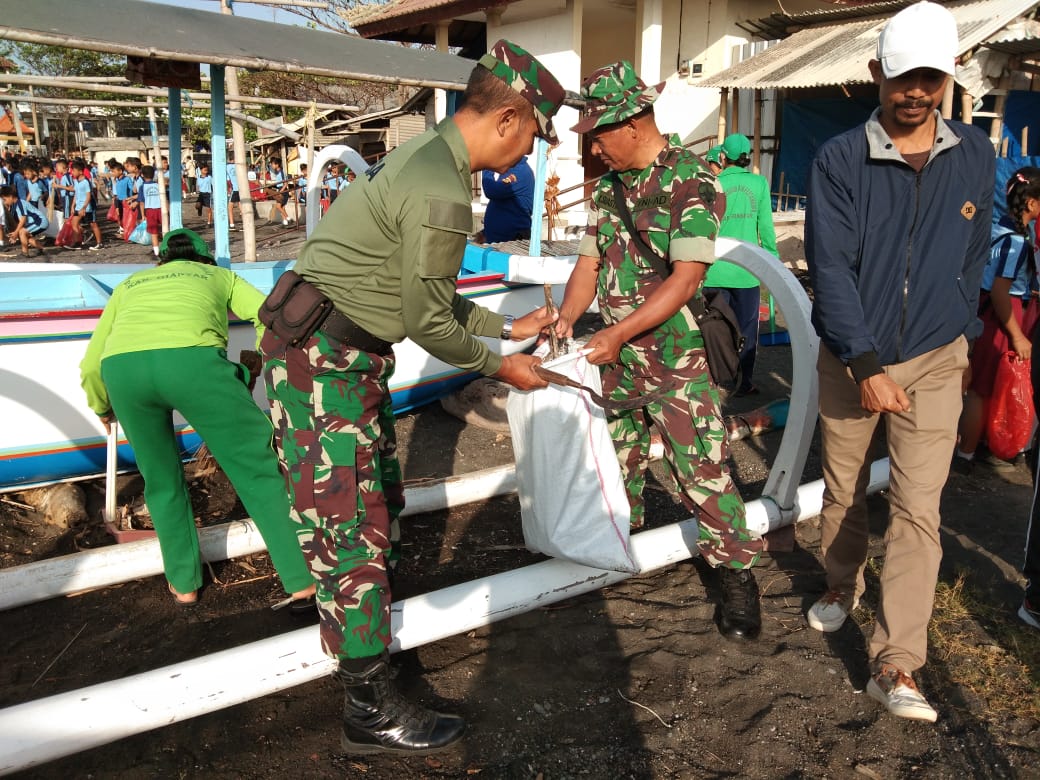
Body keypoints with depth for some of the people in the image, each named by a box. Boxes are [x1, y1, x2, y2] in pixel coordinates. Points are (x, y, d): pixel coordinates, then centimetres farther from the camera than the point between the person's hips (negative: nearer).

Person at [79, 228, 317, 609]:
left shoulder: (131, 284, 40)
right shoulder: (220, 275, 34)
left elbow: (92, 365, 36)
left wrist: (102, 407, 55)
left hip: (122, 366, 3)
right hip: (193, 360, -3)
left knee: (162, 481, 25)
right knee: (260, 470, 8)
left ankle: (184, 581, 33)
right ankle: (303, 579, 9)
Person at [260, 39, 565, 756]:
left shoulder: (426, 156, 12)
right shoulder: (442, 194, -22)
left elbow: (431, 292, 18)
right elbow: (428, 321, -15)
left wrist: (507, 326, 20)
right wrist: (501, 367, 0)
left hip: (350, 353, 10)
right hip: (322, 359, -10)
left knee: (382, 498, 19)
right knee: (350, 526, -3)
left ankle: (362, 611, 40)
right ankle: (372, 711, 10)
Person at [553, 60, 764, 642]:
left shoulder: (692, 181, -14)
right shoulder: (610, 186, 9)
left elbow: (685, 279, -21)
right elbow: (590, 261, 11)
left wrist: (618, 332, -25)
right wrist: (567, 318, -6)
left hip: (677, 358, -7)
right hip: (616, 355, 7)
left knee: (702, 471, -3)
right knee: (616, 462, 17)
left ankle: (738, 573, 14)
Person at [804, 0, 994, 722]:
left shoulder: (976, 157, 1)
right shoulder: (839, 160, -8)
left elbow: (974, 260, 12)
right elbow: (830, 267, -14)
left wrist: (959, 340, 16)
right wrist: (866, 365, -20)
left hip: (934, 363, 1)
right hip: (850, 360, -1)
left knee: (918, 509, -5)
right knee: (844, 491, 14)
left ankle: (896, 665, 0)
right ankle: (842, 586, 41)